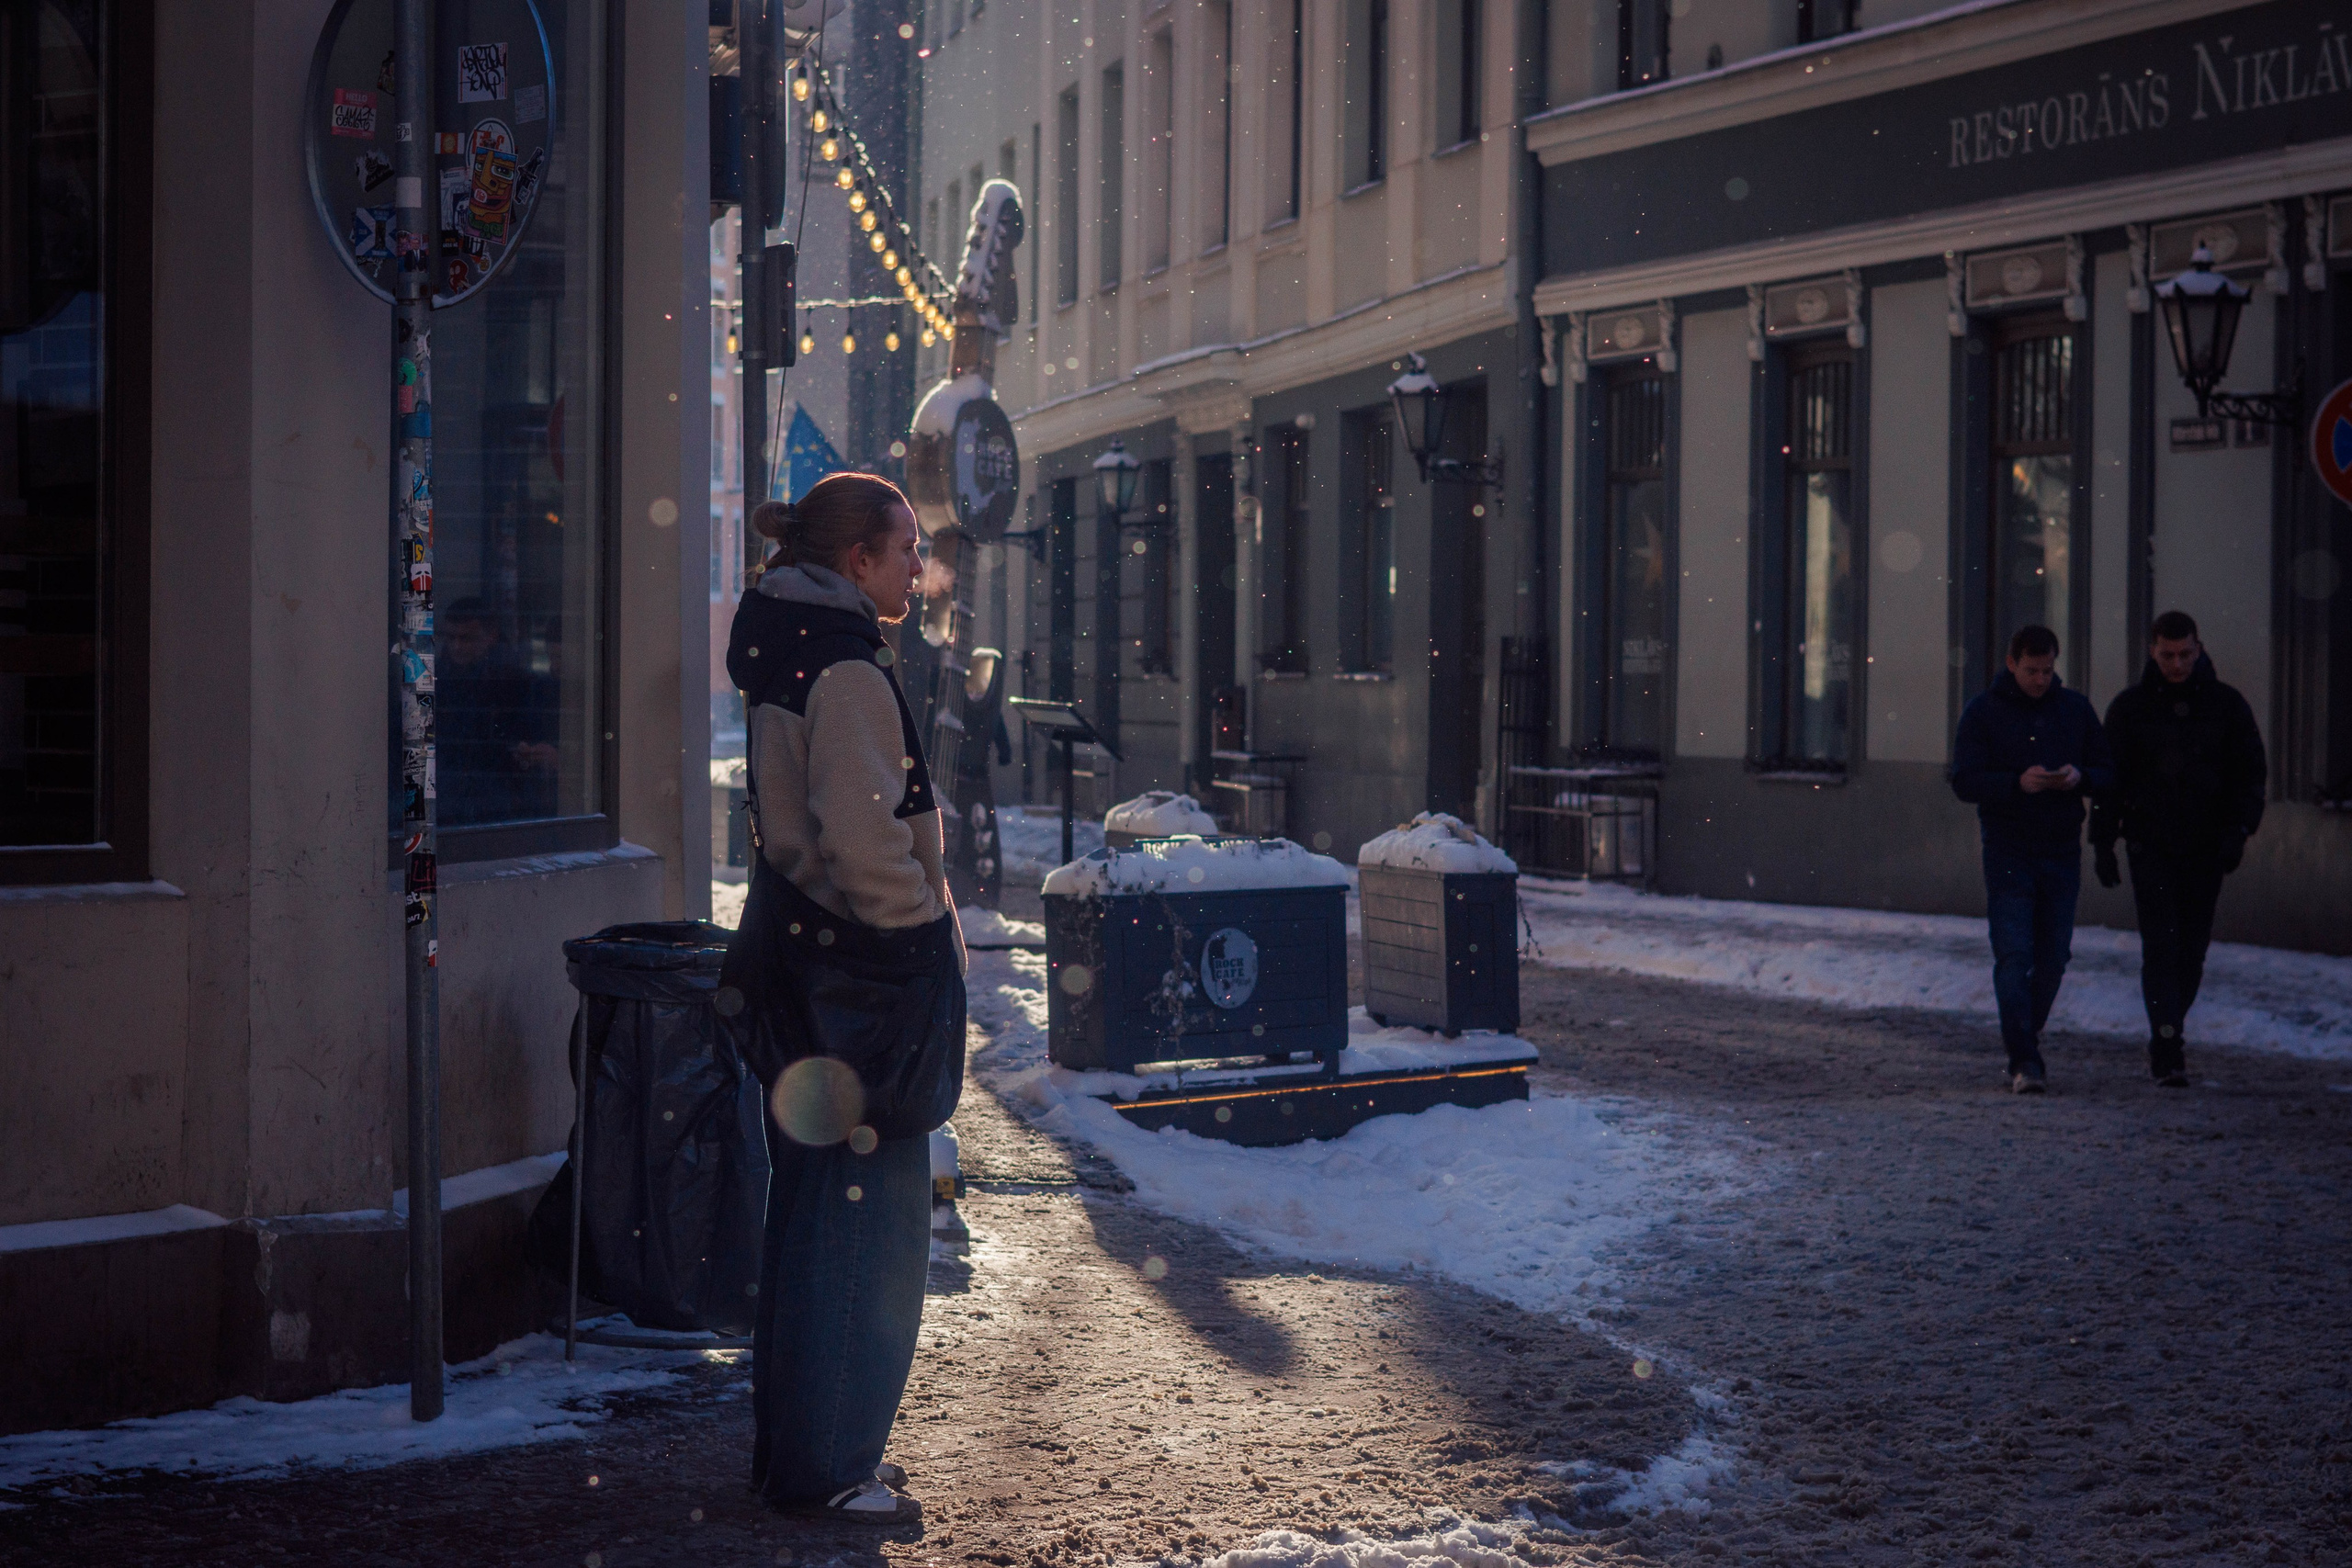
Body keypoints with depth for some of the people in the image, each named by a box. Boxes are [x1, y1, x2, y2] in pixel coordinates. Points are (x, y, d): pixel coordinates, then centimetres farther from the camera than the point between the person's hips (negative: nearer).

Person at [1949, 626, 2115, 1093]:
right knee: (2014, 957, -11)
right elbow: (1964, 782, -7)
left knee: (2052, 958, 9)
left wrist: (2080, 777, -13)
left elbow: (2107, 771, 10)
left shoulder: (2075, 708, 8)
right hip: (2007, 856, -3)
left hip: (2062, 853, 3)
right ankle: (2024, 1060, -11)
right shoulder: (1983, 711, -1)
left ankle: (2025, 1034, 30)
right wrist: (2017, 783, -23)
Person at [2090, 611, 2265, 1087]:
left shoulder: (2226, 704, 4)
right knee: (2160, 945, -12)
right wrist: (2102, 843, 1)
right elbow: (2109, 778, 6)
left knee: (2192, 949, 7)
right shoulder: (2130, 706, 2)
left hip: (2206, 850, 2)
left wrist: (2239, 829, -8)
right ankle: (2168, 1052, -16)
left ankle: (2169, 1034, 25)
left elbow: (2251, 772, 6)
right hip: (2151, 846, -2)